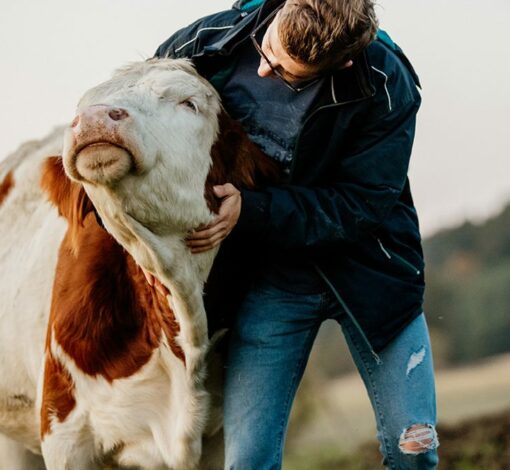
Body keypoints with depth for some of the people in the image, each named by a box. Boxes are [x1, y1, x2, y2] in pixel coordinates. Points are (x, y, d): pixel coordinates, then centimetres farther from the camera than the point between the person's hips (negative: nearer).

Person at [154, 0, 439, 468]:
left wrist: (249, 212, -30)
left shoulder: (387, 89, -21)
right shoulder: (212, 41, -14)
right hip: (267, 276, 1)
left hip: (366, 272, -1)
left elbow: (361, 206, -20)